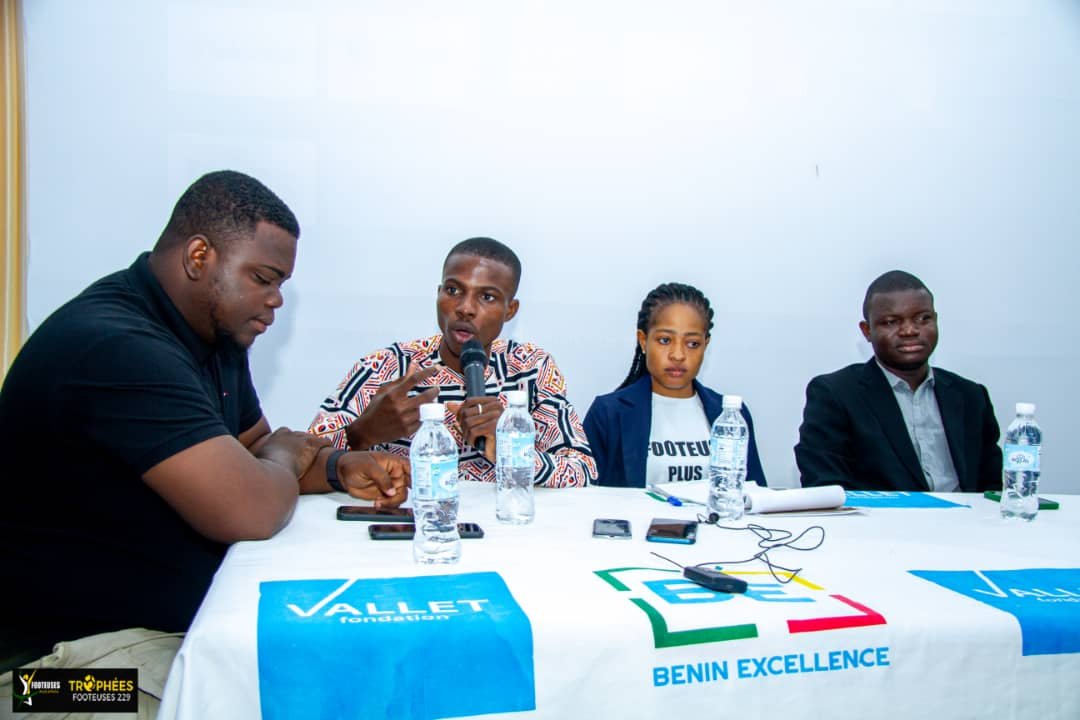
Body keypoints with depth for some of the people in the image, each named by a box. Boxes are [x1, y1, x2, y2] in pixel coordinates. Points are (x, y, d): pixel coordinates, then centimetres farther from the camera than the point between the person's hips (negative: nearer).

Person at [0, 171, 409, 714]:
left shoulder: (216, 330, 6)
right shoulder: (117, 346, -26)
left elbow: (253, 453, 17)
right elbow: (251, 510, -30)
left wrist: (340, 467, -3)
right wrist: (283, 455, -7)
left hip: (189, 617, 9)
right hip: (78, 647, -9)